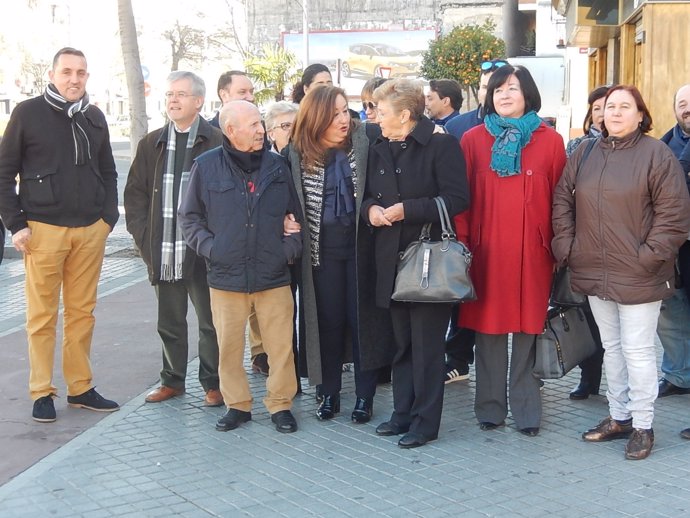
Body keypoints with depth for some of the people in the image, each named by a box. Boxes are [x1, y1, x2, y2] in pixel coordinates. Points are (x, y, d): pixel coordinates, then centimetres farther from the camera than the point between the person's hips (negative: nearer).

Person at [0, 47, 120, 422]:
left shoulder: (94, 117, 11)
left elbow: (108, 173, 17)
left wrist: (108, 217, 7)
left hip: (90, 230, 4)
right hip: (43, 229, -4)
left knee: (82, 312, 8)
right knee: (42, 315, 1)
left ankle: (80, 388, 18)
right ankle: (42, 392, 9)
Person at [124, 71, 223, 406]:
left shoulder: (217, 143, -6)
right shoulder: (151, 145, 10)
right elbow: (135, 194, 12)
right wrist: (143, 235, 2)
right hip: (162, 252, 5)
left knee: (210, 321, 6)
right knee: (169, 322, 15)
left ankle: (212, 383, 18)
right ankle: (172, 380, 28)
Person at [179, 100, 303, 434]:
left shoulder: (277, 165, 6)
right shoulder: (206, 166, 0)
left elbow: (295, 214, 16)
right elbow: (189, 217, 8)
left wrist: (292, 243, 1)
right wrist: (208, 246, -6)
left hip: (274, 277, 1)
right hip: (226, 278, -1)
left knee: (281, 346, 1)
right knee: (229, 346, 7)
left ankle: (280, 404, 17)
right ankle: (237, 404, 24)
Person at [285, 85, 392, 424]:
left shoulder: (364, 139, -4)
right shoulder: (297, 154, -1)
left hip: (360, 242, -1)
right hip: (322, 247, 1)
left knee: (362, 318, 6)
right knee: (327, 320, 9)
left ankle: (364, 396, 18)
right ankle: (328, 393, 22)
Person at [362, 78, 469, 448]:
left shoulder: (440, 144, -9)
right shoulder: (379, 150, 13)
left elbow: (456, 199, -15)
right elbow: (368, 195, 21)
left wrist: (407, 209, -19)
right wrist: (370, 209, -3)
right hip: (392, 259, 7)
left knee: (427, 344, 0)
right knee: (401, 341, 14)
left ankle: (425, 421, 9)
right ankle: (403, 412, 25)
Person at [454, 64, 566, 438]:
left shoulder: (550, 141, 4)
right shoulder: (473, 140, 5)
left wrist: (558, 248, 1)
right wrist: (462, 244, -2)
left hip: (532, 252, 0)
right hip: (486, 252, 1)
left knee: (529, 329, 4)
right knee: (488, 329, 6)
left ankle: (526, 409, 16)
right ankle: (490, 407, 18)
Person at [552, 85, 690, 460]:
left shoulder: (656, 154, -6)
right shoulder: (584, 154, 9)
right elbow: (563, 201, 12)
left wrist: (650, 255, -14)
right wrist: (566, 246, 3)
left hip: (638, 275, -5)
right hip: (594, 272, 5)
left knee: (637, 350, 0)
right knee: (611, 347, 16)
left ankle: (642, 425, 14)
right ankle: (618, 417, 29)